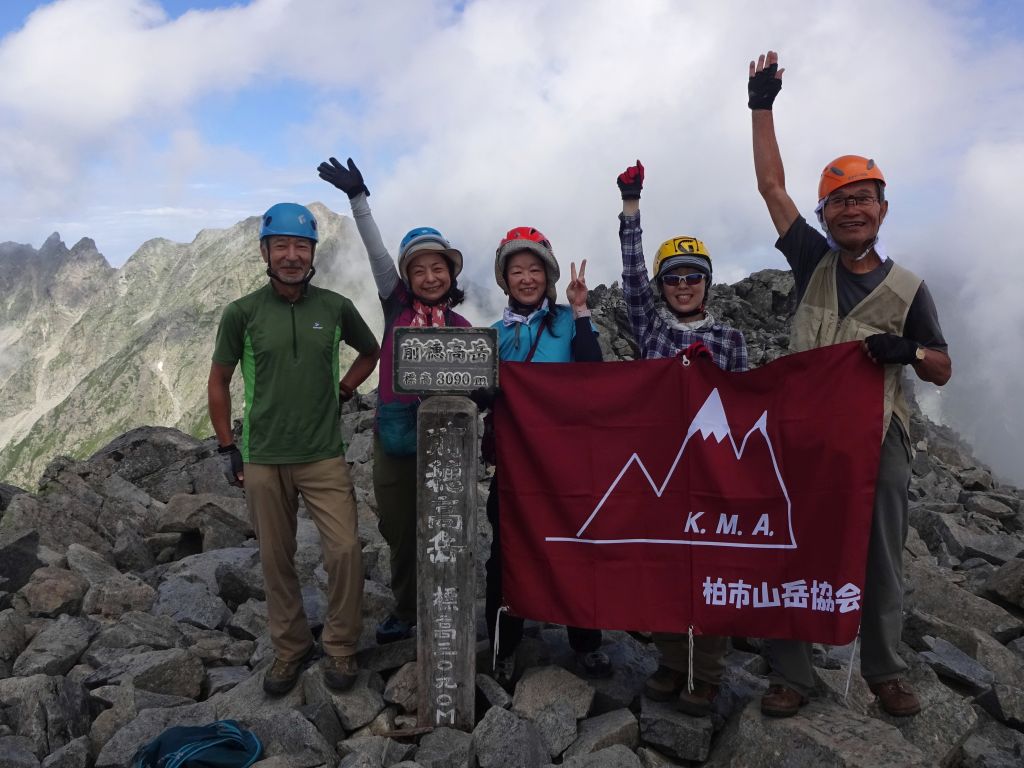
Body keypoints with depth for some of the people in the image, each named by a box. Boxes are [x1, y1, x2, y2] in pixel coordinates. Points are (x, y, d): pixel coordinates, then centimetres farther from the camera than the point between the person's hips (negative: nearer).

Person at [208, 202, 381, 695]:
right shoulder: (242, 313, -3)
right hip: (263, 459, 0)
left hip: (324, 455, 0)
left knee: (345, 550, -6)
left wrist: (341, 391, 6)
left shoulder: (335, 308, 0)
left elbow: (370, 352, 18)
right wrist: (228, 449, 4)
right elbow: (219, 382, 7)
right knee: (276, 560, 10)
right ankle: (290, 648, 29)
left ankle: (340, 648, 15)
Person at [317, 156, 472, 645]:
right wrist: (358, 198, -12)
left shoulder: (460, 328, 3)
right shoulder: (396, 307, 3)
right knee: (399, 531, 13)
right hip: (395, 440, 1)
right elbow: (376, 252, -6)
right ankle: (405, 612, 33)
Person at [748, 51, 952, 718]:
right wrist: (762, 105, 3)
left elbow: (942, 370, 7)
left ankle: (886, 672, 27)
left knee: (881, 560, 9)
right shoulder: (814, 261, 5)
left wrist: (908, 350, -16)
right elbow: (772, 185, 4)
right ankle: (791, 675, 13)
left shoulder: (908, 288, 4)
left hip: (878, 437, 0)